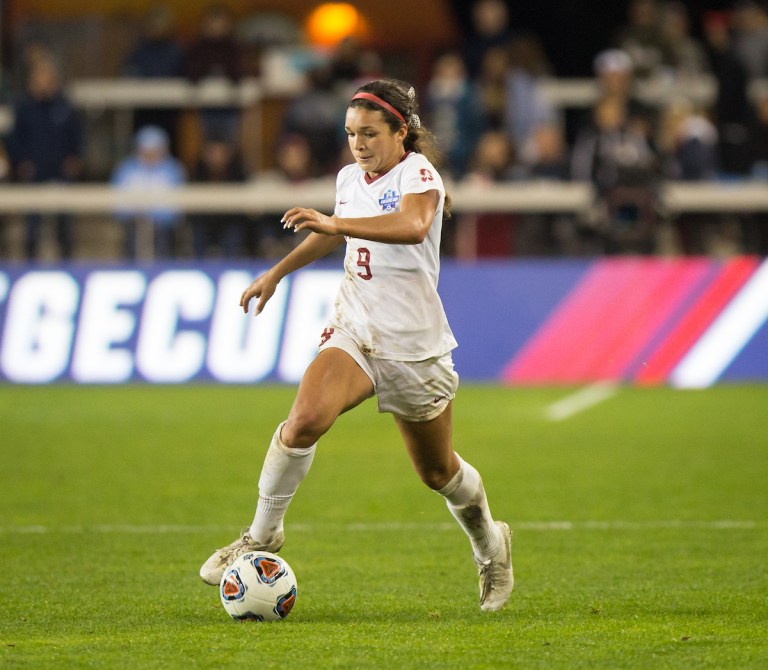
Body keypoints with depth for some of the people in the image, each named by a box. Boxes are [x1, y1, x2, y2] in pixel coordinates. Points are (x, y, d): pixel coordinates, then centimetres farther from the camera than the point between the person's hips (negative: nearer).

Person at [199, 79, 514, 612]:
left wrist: (334, 223, -47)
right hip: (355, 332, 4)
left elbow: (413, 225, -37)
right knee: (306, 419, -25)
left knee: (438, 473, 11)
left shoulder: (418, 173, -14)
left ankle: (491, 547, 40)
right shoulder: (350, 179, 6)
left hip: (415, 346, -4)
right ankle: (263, 535, -11)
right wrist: (278, 272, 28)